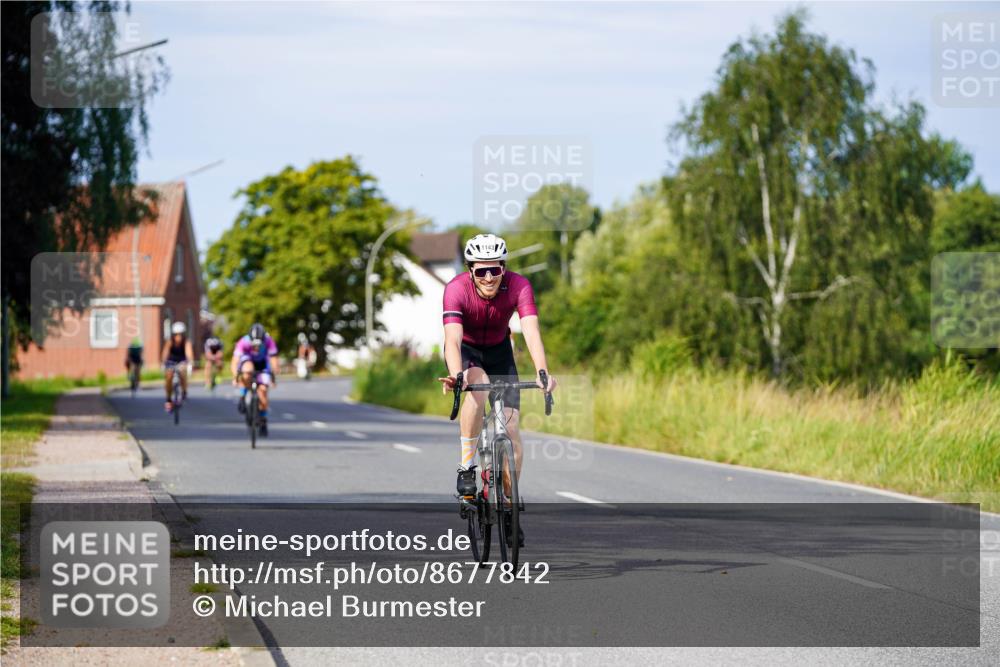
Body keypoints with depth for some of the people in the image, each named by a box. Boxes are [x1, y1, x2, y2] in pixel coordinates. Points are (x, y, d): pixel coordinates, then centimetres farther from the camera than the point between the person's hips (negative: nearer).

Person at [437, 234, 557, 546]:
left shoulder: (518, 286, -29)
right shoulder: (457, 289, -32)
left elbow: (531, 332, -40)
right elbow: (452, 338, -43)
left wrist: (542, 373, -57)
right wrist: (457, 375, -63)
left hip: (499, 350, 2)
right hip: (466, 349, -2)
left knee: (511, 427, -8)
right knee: (478, 387, -36)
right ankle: (466, 466, -22)